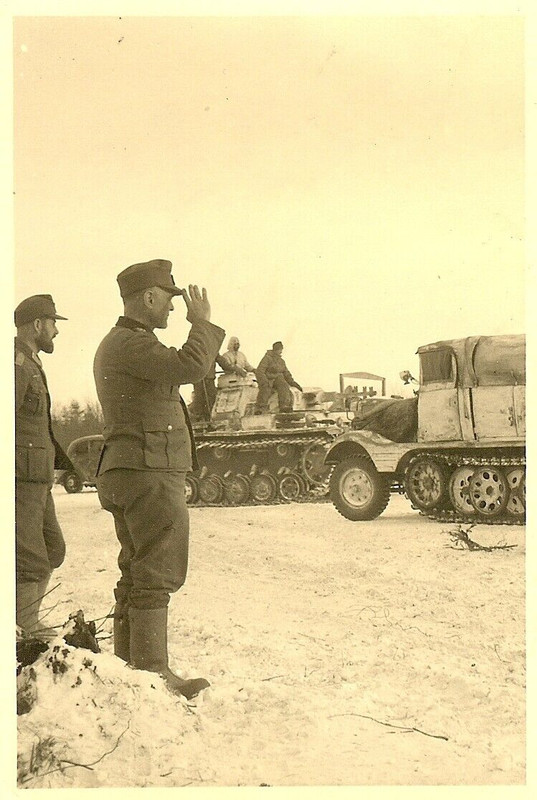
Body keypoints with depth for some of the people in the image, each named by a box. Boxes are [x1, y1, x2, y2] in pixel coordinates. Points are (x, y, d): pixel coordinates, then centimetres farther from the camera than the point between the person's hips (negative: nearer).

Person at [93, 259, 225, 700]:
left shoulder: (117, 344, 22)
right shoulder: (131, 343, -13)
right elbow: (190, 366, -25)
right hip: (149, 470, -11)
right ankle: (153, 671, -8)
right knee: (156, 575, -10)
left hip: (132, 473, 11)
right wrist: (202, 322, -11)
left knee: (137, 573, 14)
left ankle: (128, 664, 20)